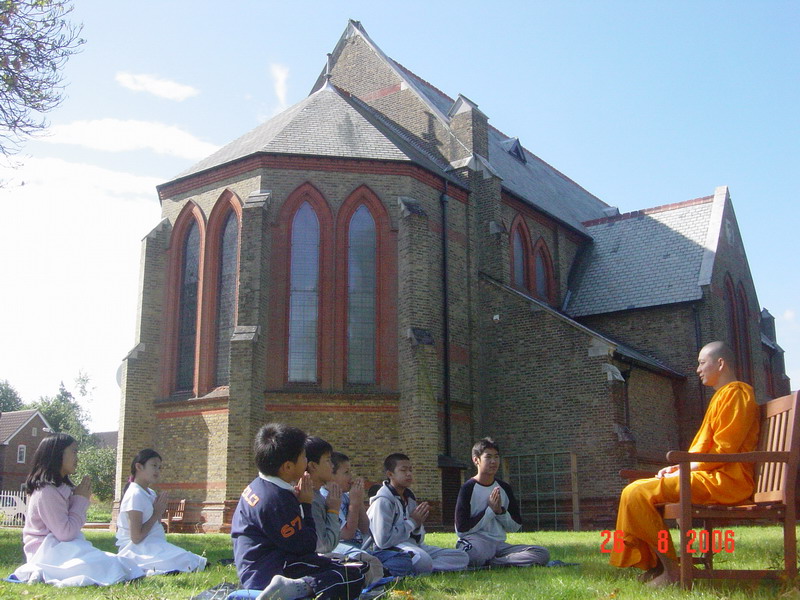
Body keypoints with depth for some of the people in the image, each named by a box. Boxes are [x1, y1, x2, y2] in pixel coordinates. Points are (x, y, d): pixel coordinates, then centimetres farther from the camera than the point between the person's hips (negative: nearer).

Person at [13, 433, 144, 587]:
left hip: (62, 548, 10)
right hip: (49, 551, -10)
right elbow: (65, 533, -17)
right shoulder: (47, 491, -14)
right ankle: (44, 574, -17)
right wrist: (81, 500, -8)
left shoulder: (62, 487, 16)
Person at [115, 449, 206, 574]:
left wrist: (160, 511, -1)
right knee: (188, 564, -28)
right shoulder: (135, 494, -13)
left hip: (152, 548, 10)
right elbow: (136, 537, -17)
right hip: (138, 552, -10)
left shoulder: (150, 494, 16)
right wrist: (157, 513, -10)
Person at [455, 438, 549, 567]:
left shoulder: (505, 488, 13)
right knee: (476, 553, -44)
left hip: (499, 545, 6)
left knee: (542, 553, -17)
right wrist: (490, 510, -10)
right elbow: (461, 529, -11)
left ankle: (489, 563, -20)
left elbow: (516, 526, 15)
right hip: (474, 541, -6)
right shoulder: (468, 488, -5)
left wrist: (500, 511, -5)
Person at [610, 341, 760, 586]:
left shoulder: (736, 392, -9)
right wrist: (679, 467, 9)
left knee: (636, 493, -22)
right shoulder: (722, 395, 24)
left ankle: (671, 570, -17)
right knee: (635, 490, 10)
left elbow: (724, 450, -18)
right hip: (712, 476, 11)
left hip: (723, 480, -11)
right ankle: (655, 565, 5)